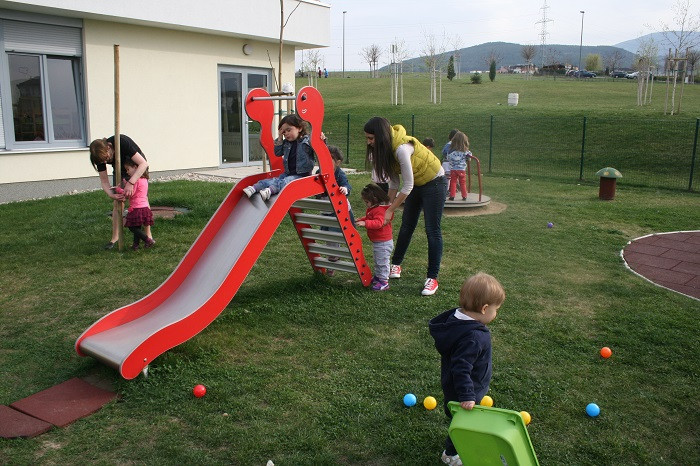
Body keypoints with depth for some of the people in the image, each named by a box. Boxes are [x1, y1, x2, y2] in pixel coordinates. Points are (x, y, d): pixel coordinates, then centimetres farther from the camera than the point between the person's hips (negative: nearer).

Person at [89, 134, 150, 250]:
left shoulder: (122, 142, -39)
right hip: (120, 170, 3)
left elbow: (143, 163, -42)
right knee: (117, 203, -5)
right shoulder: (100, 156, -24)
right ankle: (115, 237, 1)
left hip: (138, 168, -3)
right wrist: (111, 195, -39)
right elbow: (104, 181, -18)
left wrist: (130, 183, -51)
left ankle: (148, 234, 1)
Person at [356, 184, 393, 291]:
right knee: (377, 261, 23)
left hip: (383, 242, -11)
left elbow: (378, 223, -38)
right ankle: (377, 277, 37)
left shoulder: (380, 210, -24)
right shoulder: (373, 209, 10)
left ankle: (384, 282, 4)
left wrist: (365, 223, -47)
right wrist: (360, 220, 11)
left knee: (382, 262, -3)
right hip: (377, 241, 11)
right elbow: (369, 218, 26)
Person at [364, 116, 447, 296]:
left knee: (432, 231, -7)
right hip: (416, 185, 8)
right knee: (406, 226, 14)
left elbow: (407, 186, -30)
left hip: (434, 183, -8)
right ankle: (396, 265, 28)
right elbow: (393, 180, -1)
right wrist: (390, 204, -7)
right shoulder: (386, 147, -7)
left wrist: (390, 210, -23)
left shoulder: (402, 149, -34)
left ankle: (432, 278, -2)